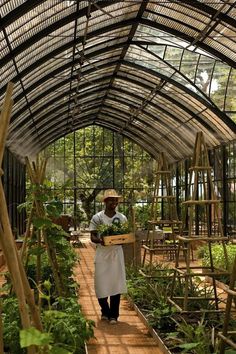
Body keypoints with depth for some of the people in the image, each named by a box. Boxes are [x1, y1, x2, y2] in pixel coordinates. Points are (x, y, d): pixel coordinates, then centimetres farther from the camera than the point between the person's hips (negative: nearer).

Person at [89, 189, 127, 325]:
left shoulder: (122, 218, 6)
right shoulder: (97, 218, -1)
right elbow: (92, 237, -2)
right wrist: (99, 240, -25)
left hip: (117, 254, 1)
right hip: (102, 254, -1)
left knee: (116, 284, 2)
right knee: (101, 284, 3)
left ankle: (114, 315, 13)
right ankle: (105, 311, 26)